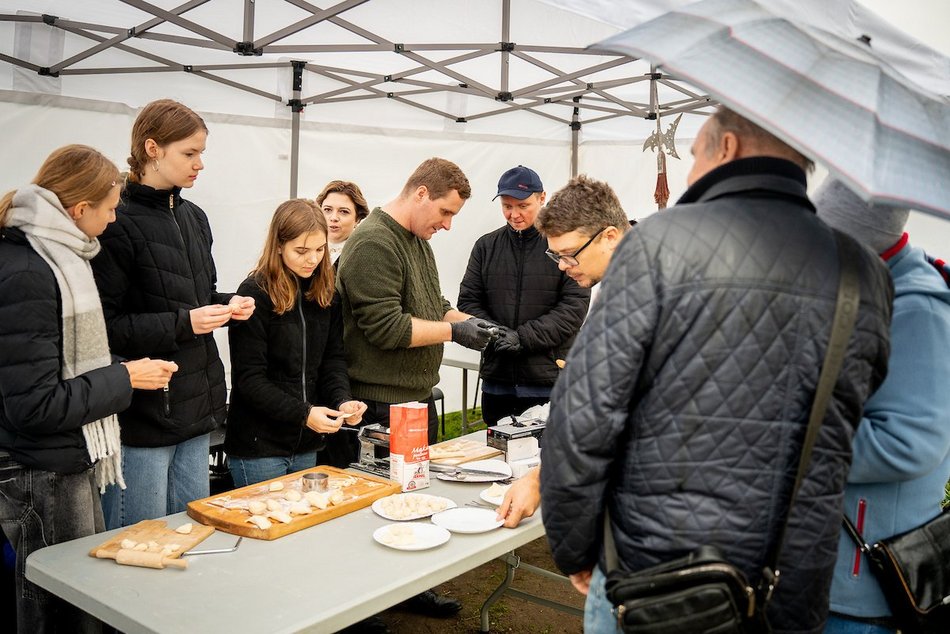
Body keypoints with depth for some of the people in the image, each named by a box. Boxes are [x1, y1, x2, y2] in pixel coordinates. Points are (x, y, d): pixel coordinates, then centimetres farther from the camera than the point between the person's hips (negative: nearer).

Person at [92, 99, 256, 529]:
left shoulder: (194, 218, 11)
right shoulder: (119, 224, -14)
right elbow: (101, 326, -16)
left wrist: (227, 305, 2)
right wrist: (183, 323, -22)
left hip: (195, 409, 8)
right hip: (140, 412, -8)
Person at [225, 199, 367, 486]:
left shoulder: (325, 293, 5)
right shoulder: (255, 294, -12)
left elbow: (333, 358, 6)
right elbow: (249, 378, -15)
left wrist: (343, 400, -12)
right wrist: (303, 413, -23)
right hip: (259, 446, -5)